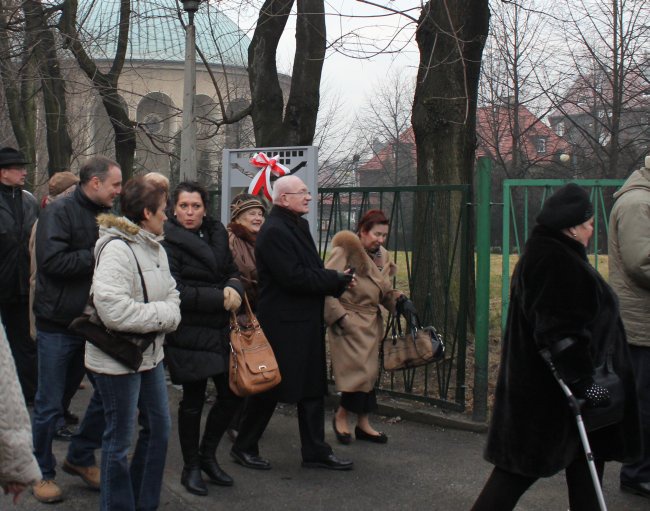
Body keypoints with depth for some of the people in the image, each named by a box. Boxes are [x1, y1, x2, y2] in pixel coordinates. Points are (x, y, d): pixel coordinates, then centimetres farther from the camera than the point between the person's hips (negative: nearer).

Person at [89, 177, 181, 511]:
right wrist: (161, 315, -17)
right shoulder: (116, 249, -21)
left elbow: (171, 294, 13)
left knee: (159, 427, 18)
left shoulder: (155, 248, 8)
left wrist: (169, 315, -10)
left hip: (150, 354, 10)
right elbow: (113, 309, -30)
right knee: (120, 439, 3)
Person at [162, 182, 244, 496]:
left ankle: (208, 455, 28)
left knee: (232, 393, 7)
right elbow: (175, 292, -17)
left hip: (219, 330, 6)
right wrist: (220, 298, -19)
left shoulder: (216, 234, 8)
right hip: (189, 334, -6)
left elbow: (232, 271, 13)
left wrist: (234, 289, -11)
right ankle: (191, 468, 22)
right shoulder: (169, 242, -11)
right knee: (193, 399, 4)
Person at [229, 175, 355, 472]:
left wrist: (336, 282, -1)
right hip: (282, 324, -9)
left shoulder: (296, 227, 15)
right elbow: (293, 277, -24)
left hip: (305, 323, 10)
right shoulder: (274, 231, -17)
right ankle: (244, 447, 18)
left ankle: (315, 451, 21)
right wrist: (336, 280, -15)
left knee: (313, 388, 12)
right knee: (268, 388, 2)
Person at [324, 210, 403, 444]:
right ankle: (341, 416, 9)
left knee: (370, 372, 10)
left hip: (371, 322, 8)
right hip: (349, 321, -8)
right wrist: (338, 315, -18)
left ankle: (363, 424, 19)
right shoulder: (345, 250, -12)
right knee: (360, 370, -11)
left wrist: (398, 298, -1)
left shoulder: (382, 256, 13)